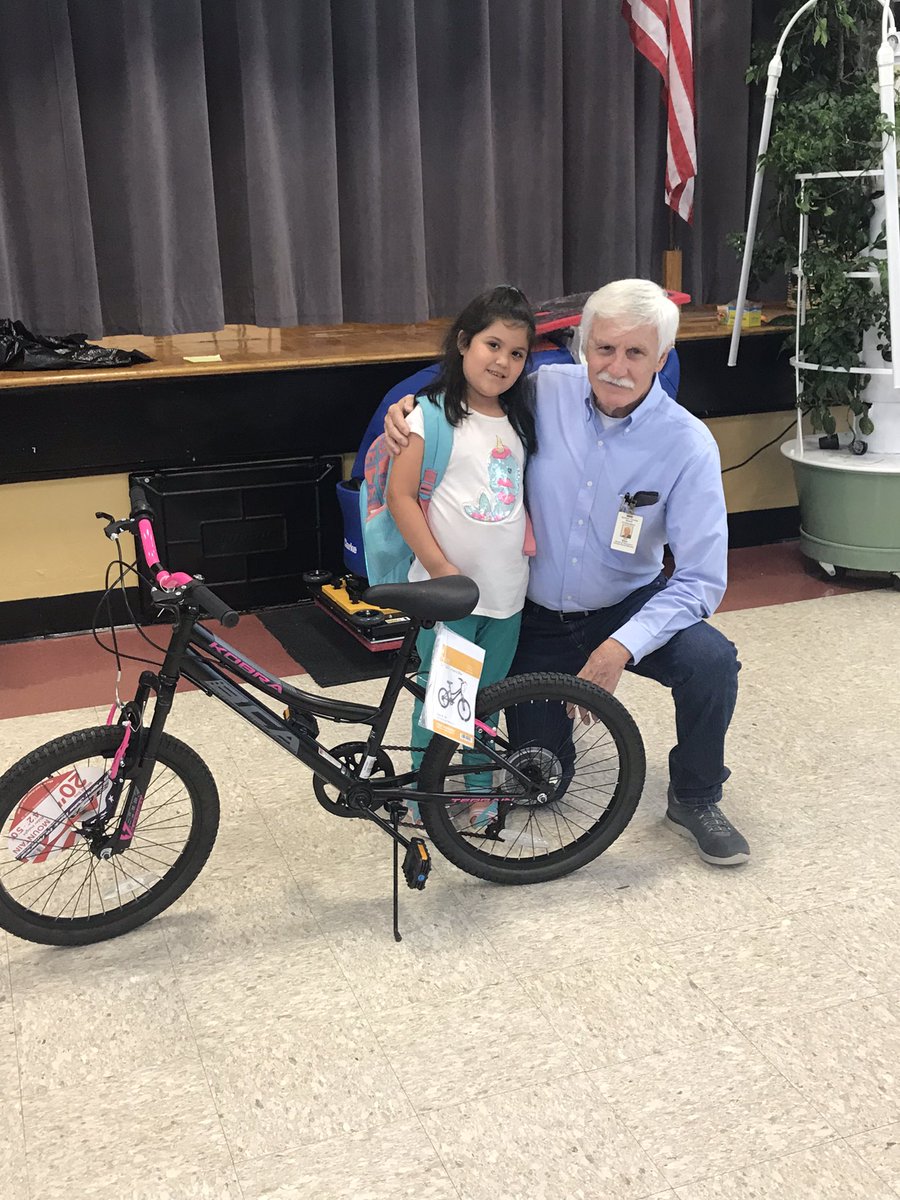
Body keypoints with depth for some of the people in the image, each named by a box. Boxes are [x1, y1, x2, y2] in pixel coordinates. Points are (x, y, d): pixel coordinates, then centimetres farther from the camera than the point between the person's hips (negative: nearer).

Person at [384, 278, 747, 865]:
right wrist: (408, 410, -18)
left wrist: (622, 647, -32)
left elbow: (701, 577, -20)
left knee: (711, 661, -30)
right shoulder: (545, 393, -15)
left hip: (629, 607, -1)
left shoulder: (688, 444, -19)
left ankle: (695, 800, -3)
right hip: (536, 617, 1)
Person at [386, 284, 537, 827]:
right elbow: (401, 496, -11)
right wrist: (440, 567, -14)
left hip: (508, 589, 5)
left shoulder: (519, 420, 10)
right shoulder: (431, 412, -8)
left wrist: (530, 544, 4)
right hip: (448, 589, -5)